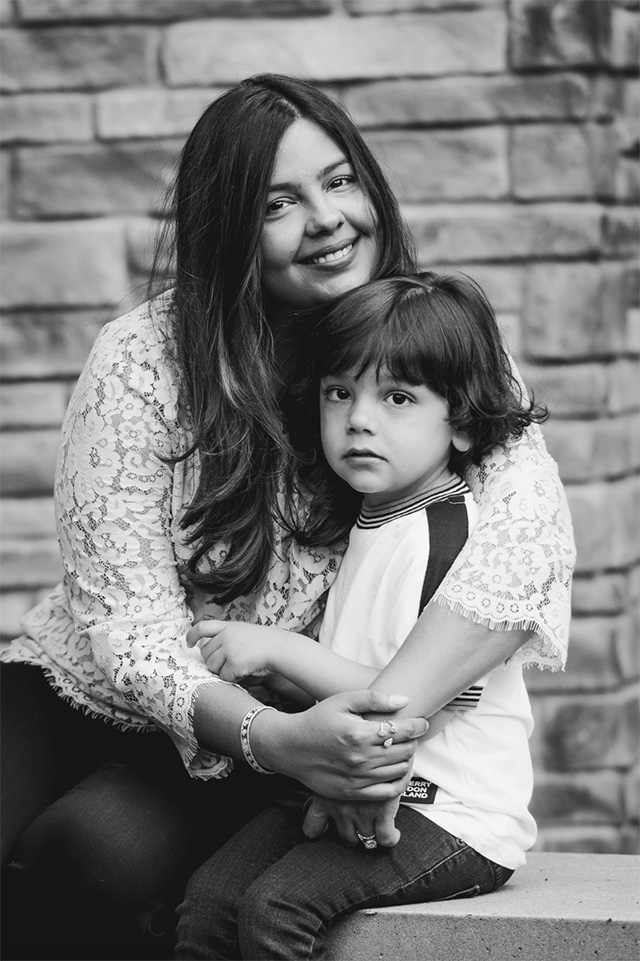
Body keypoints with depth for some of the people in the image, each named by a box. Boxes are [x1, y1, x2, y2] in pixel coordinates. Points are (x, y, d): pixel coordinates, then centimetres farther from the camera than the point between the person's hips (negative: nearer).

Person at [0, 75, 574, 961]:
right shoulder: (144, 359, -12)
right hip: (82, 696, 1)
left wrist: (385, 721, -39)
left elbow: (527, 537, -25)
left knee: (101, 851, -29)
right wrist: (274, 738, -35)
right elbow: (126, 618, -17)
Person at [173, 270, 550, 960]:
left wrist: (279, 650, -18)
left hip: (453, 814, -8)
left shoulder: (457, 535, -16)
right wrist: (263, 662, 3)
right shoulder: (363, 522, 14)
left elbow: (413, 702, -22)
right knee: (207, 896, -6)